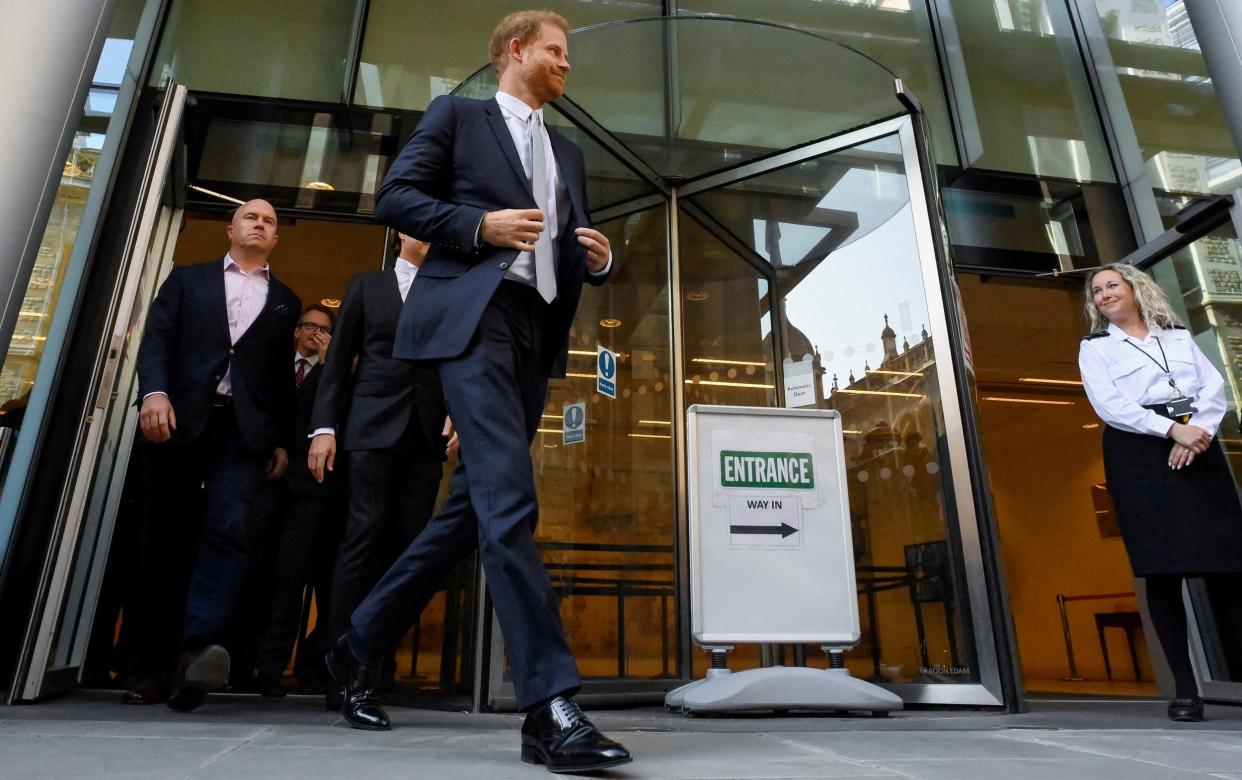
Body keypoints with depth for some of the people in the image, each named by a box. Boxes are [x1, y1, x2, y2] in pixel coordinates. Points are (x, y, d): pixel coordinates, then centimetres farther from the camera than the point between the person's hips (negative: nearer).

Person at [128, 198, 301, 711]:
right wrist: (154, 390, -15)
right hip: (180, 423, 1)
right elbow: (156, 338, 4)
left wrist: (284, 441, 6)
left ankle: (200, 648, -29)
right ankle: (149, 662, 15)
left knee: (228, 530, -20)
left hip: (244, 432, 0)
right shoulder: (186, 280, 18)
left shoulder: (285, 301, 19)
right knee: (164, 543, 5)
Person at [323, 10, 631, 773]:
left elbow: (576, 248, 25)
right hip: (474, 315, -6)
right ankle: (551, 704, -18)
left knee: (474, 507, 6)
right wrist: (480, 224, -11)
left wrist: (600, 258, 2)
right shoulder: (457, 114, 12)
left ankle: (361, 645, 22)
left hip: (537, 331, 7)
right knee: (509, 500, -19)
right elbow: (394, 197, 3)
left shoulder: (568, 153, 27)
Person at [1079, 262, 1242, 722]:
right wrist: (1173, 429, -16)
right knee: (1163, 570, -7)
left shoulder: (1179, 336, 20)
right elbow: (1109, 404, -6)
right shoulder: (1094, 347, 10)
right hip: (1140, 454, -3)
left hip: (1197, 449, 3)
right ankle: (1185, 688, -2)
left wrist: (1198, 430, -12)